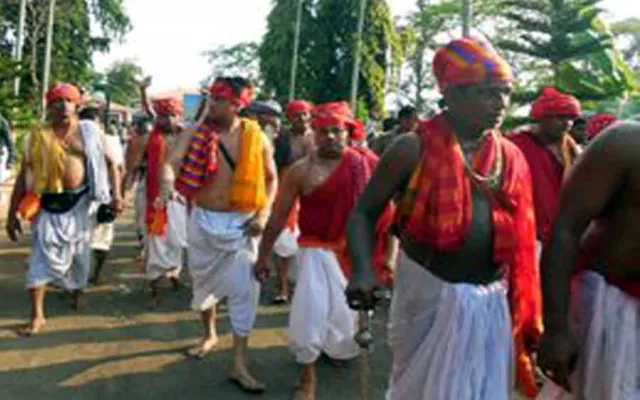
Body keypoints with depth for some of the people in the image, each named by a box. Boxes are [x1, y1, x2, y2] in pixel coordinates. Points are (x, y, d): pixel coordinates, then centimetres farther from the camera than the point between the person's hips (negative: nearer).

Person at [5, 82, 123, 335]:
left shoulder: (89, 132, 1)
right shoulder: (38, 138, 1)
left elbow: (109, 162, 6)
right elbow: (23, 176, 3)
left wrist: (116, 194, -5)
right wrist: (13, 214, 1)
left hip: (80, 202, 1)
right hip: (49, 205, 0)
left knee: (80, 253, 16)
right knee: (42, 257, -6)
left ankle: (77, 292, 44)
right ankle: (37, 315, 4)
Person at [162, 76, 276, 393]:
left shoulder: (256, 138, -3)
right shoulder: (196, 134, -4)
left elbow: (271, 178, 5)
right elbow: (172, 162, -17)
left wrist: (263, 213, -8)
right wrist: (168, 179, -41)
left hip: (241, 223, -1)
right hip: (203, 219, 2)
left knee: (244, 291, -5)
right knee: (203, 281, 18)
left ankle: (239, 365, 3)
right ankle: (209, 334, 45)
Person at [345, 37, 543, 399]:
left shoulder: (511, 157, 4)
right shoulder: (414, 149, -10)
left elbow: (520, 242, 10)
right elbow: (364, 213, -6)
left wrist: (527, 317, 10)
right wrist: (363, 271, -23)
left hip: (491, 302, 4)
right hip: (428, 294, -4)